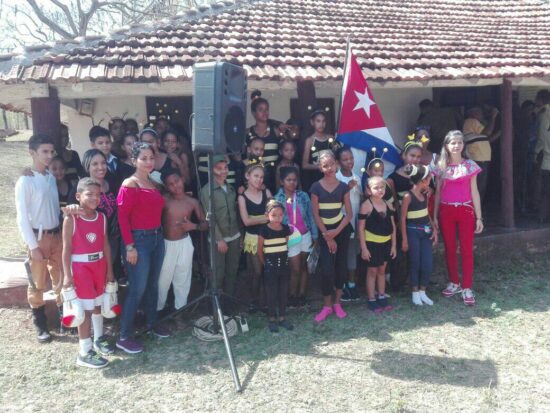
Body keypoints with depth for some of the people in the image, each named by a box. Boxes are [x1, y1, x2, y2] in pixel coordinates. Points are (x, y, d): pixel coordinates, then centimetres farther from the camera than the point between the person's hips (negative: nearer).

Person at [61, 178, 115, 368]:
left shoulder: (101, 217, 2)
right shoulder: (71, 219, -12)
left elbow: (105, 245, 7)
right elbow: (67, 248, -10)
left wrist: (109, 270, 8)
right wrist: (67, 275, -13)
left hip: (99, 265, 5)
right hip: (80, 267, -5)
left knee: (98, 304, 18)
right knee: (85, 308, -1)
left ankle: (98, 339, 37)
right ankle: (84, 352, 8)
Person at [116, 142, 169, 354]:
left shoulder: (153, 183, 10)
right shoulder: (129, 185, -12)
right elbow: (122, 217, -15)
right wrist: (130, 247, -17)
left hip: (157, 237, 7)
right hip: (139, 239, -7)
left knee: (153, 284, 18)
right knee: (137, 289, -3)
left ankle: (152, 323, 34)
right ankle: (124, 336, 8)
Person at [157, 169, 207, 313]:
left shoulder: (193, 202, -3)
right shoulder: (163, 200, -10)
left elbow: (206, 224, 1)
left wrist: (194, 226, -16)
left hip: (184, 243, 2)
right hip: (165, 243, -2)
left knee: (183, 280, 14)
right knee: (162, 279, 6)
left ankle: (180, 309, 30)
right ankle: (157, 309, 26)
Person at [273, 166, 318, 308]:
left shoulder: (303, 196, 1)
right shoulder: (277, 199, -4)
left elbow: (310, 216, 3)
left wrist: (315, 235, 0)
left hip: (305, 235, 2)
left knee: (304, 266, 10)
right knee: (295, 269, 1)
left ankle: (302, 295, 22)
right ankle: (293, 295, 20)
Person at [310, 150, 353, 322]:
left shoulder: (343, 187, -2)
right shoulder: (316, 187, -7)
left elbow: (349, 213, -2)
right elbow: (315, 214, -7)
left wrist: (337, 231, -13)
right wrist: (327, 236, -9)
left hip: (342, 229, 2)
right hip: (324, 231, -2)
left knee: (341, 265, 6)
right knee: (326, 268, -8)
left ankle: (337, 303, 21)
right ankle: (327, 305, 7)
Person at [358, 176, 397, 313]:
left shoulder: (388, 205, 3)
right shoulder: (366, 205, -13)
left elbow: (393, 226, 8)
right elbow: (361, 228, -13)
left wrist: (394, 245, 6)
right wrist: (363, 248, -15)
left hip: (386, 242, 5)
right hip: (372, 243, -5)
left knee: (382, 270, 16)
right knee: (372, 271, 5)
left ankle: (382, 297, 28)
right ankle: (371, 300, 16)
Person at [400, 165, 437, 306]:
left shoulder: (425, 194, 5)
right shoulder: (408, 196, -15)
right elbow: (402, 218, -12)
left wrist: (434, 230, 6)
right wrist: (404, 239, -12)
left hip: (426, 232, 6)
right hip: (413, 232, -6)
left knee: (427, 264, 4)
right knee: (415, 263, 5)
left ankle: (422, 292, 20)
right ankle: (415, 293, 20)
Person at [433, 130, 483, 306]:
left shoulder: (470, 165, -1)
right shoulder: (440, 167, 3)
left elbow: (474, 192, 0)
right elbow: (437, 193, 6)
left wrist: (479, 217, -3)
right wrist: (434, 216, 4)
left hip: (466, 211, -2)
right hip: (446, 211, 2)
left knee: (467, 250, 0)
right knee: (449, 249, 11)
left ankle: (467, 288, 7)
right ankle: (454, 283, 25)